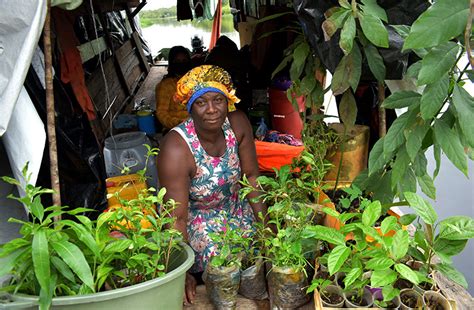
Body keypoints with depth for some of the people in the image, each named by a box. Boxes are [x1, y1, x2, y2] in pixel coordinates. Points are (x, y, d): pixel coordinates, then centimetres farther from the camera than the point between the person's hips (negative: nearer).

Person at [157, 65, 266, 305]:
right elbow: (177, 217, -26)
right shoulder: (177, 149, -31)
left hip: (235, 208, 5)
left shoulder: (237, 123, -16)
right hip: (196, 218, -5)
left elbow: (251, 175, -5)